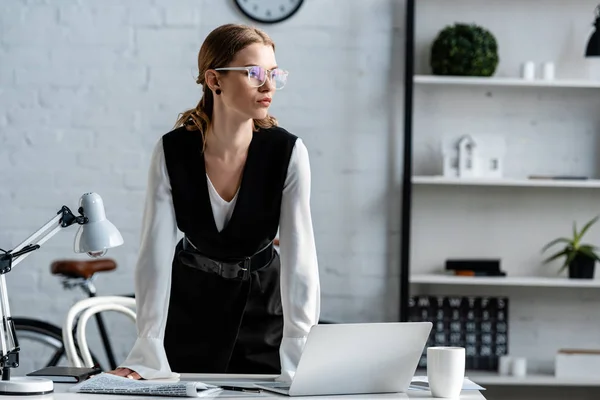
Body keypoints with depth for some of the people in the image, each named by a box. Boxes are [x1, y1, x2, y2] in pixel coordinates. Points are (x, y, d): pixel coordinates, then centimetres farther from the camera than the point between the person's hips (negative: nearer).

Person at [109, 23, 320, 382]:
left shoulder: (288, 152, -21)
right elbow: (156, 256, -23)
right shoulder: (172, 152, -19)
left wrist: (301, 358, -35)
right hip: (190, 303, 0)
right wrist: (147, 357, -30)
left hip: (262, 303, 0)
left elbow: (299, 257, -25)